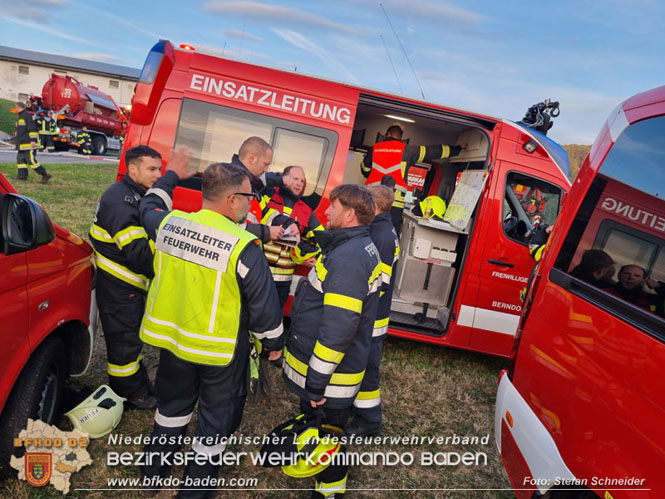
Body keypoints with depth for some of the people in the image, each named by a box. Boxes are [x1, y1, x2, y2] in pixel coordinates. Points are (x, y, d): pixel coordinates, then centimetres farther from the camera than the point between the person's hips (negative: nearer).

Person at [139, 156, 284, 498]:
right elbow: (263, 305, -17)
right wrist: (273, 342, 0)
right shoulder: (244, 246, -24)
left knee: (172, 404, 29)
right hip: (221, 349, -6)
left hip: (172, 337, 6)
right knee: (216, 418, 17)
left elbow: (149, 206, 18)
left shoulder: (168, 224, -8)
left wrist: (171, 176, 30)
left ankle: (155, 468, 49)